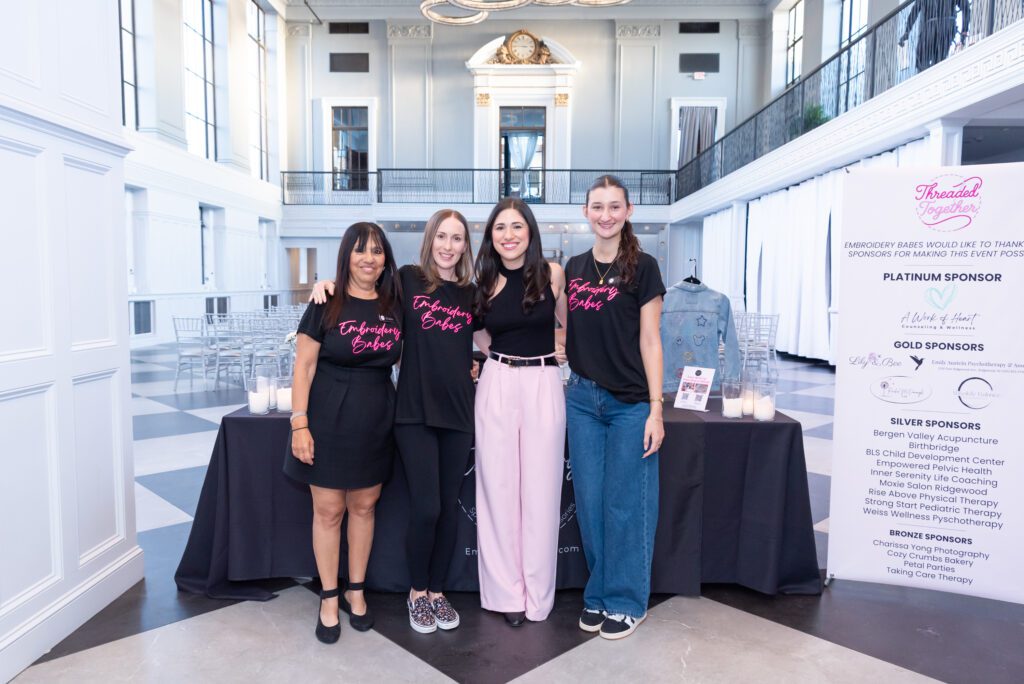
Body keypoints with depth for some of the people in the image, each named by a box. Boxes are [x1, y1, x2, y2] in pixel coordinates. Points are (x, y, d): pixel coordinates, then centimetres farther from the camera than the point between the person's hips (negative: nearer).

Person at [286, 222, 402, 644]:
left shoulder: (394, 306, 4)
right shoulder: (326, 305, -5)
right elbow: (304, 367, -7)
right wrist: (299, 424, -12)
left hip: (376, 422, 3)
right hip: (330, 420, -3)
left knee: (363, 506, 13)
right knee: (328, 511, 6)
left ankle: (356, 590, 32)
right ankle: (329, 598, 24)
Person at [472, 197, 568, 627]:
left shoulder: (553, 274, 0)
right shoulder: (485, 282, 5)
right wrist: (497, 357, 4)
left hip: (544, 385, -1)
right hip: (497, 385, 2)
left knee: (540, 490, 4)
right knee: (498, 488, 4)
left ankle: (537, 593, 19)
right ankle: (505, 592, 18)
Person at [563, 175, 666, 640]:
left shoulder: (642, 267, -4)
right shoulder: (574, 268, 9)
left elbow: (650, 342, -6)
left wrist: (656, 409, -10)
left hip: (630, 403, -4)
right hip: (582, 398, 4)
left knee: (626, 504, 4)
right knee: (589, 502, 11)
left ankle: (626, 601, 22)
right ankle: (598, 593, 28)